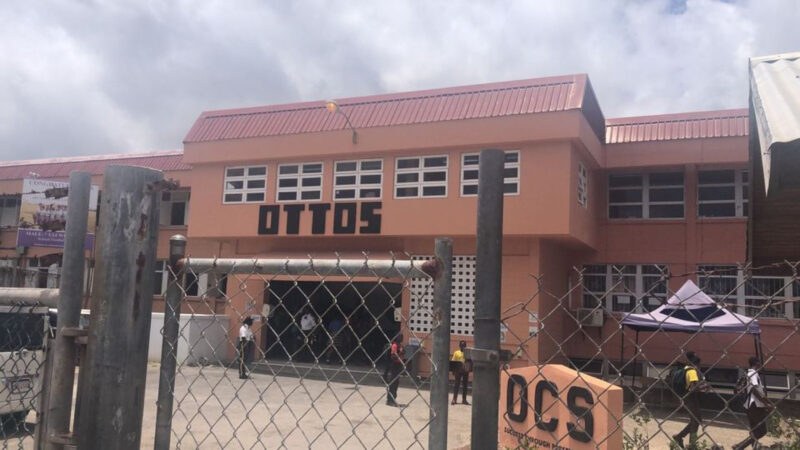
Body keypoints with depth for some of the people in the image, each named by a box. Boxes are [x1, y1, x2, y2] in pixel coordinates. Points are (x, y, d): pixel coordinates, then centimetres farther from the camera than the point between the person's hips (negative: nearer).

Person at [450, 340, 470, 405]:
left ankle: (464, 399, 15)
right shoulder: (456, 353, 5)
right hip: (458, 371, -1)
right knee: (457, 384, -2)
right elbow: (453, 362, 4)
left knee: (465, 385, 7)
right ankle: (454, 399, 0)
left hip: (465, 371, 2)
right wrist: (453, 371, -3)